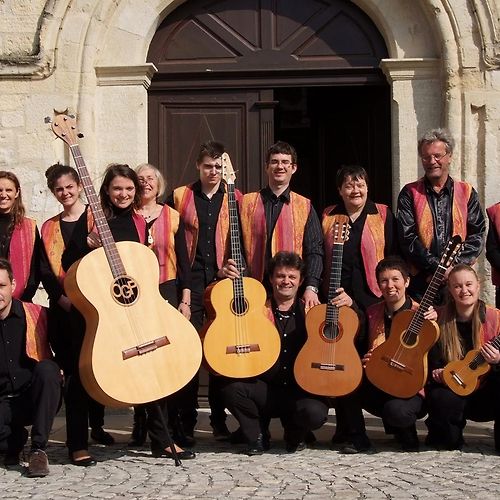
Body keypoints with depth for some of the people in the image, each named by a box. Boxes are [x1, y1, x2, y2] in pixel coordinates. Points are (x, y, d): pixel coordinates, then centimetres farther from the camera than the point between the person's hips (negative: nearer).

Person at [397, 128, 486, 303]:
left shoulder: (466, 192, 9)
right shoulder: (410, 193, 4)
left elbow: (477, 234, 3)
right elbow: (407, 238, -6)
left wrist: (455, 265, -11)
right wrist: (438, 267, -14)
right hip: (420, 281, -1)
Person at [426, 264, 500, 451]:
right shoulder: (439, 320, -2)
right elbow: (433, 362, 3)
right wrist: (436, 373, -18)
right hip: (452, 390, 0)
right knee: (440, 400, -34)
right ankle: (448, 436, 2)